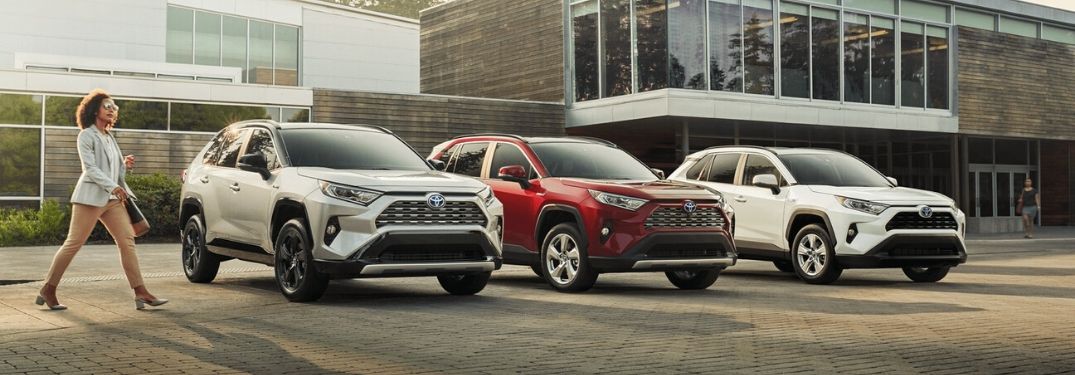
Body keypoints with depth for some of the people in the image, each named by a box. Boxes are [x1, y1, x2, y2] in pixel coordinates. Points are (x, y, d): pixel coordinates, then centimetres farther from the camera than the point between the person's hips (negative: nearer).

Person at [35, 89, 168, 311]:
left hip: (113, 199, 7)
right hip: (90, 197, -7)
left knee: (127, 240, -3)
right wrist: (112, 186, -25)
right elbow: (90, 168, -14)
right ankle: (48, 290, 8)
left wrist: (125, 165, 1)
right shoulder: (86, 136, -4)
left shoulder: (109, 138, 18)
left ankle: (140, 292, -5)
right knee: (73, 243, -3)